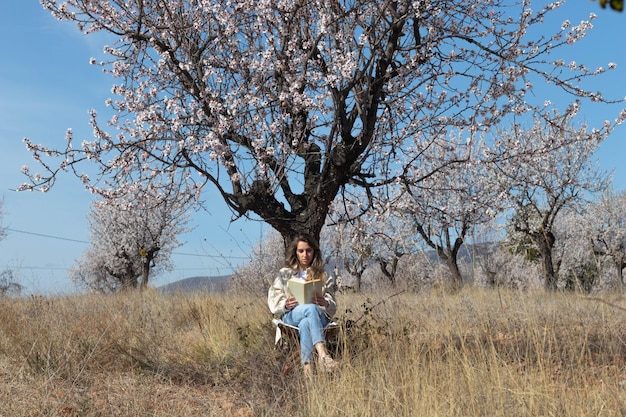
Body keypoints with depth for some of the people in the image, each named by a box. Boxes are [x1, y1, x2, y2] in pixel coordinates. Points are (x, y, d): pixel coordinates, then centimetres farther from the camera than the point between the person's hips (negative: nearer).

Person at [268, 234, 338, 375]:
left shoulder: (323, 276, 19)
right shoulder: (285, 273, 18)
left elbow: (332, 306, 11)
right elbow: (273, 300, 10)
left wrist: (325, 303, -15)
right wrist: (285, 304, -14)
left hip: (318, 315, 1)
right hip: (291, 315, -1)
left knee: (305, 324, -39)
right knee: (311, 308, -39)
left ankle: (307, 365, -55)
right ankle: (323, 355, -57)